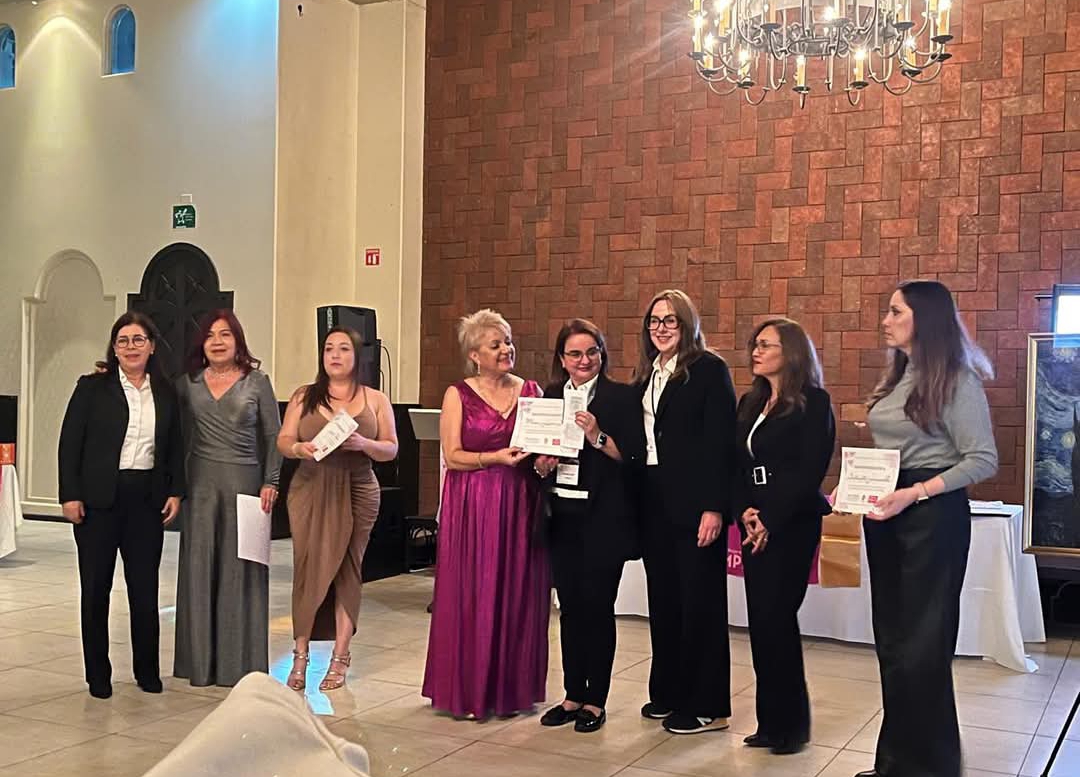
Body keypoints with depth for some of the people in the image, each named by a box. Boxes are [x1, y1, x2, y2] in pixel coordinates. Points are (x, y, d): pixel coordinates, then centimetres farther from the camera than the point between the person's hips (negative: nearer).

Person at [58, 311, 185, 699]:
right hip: (99, 500, -2)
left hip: (147, 499, 2)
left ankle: (147, 670, 19)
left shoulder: (166, 393, 8)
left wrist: (175, 491, 4)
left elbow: (175, 447, 13)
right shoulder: (92, 387, -1)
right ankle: (98, 674, 17)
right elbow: (70, 442, -3)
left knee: (145, 587, 5)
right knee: (95, 587, 5)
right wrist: (70, 495, -8)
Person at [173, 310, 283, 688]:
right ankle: (200, 660, 14)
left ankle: (240, 660, 11)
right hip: (201, 482, 2)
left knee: (240, 568, 1)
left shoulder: (257, 382, 2)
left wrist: (270, 483, -4)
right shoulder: (189, 383, 8)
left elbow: (273, 436, 2)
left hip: (244, 481, -2)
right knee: (198, 566, 4)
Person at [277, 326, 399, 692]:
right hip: (310, 492, 0)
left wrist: (363, 444, -16)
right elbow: (283, 440, 6)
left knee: (347, 570, 0)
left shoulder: (375, 399, 7)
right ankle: (301, 655, 5)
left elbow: (391, 449, 4)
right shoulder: (304, 396, 8)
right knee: (308, 569, -4)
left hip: (356, 493, 0)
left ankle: (339, 658, 7)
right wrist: (297, 448, -17)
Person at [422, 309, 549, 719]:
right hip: (472, 508, -2)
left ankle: (512, 686, 17)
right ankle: (469, 689, 12)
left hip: (520, 506, 3)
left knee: (518, 595, 5)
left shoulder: (531, 390, 9)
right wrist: (496, 458, -17)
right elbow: (452, 455, -4)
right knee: (472, 597, 1)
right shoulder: (458, 395, 1)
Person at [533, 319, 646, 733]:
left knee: (598, 607, 2)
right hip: (562, 517, 5)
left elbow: (635, 457, -9)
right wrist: (540, 465, -5)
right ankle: (573, 695, 22)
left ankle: (595, 701, 14)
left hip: (603, 518, -4)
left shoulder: (622, 397, -3)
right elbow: (535, 453, 16)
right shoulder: (549, 397, 12)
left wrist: (598, 437, -20)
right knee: (570, 607, 11)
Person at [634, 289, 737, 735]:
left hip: (693, 500, -7)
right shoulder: (646, 373, 15)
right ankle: (668, 693, 25)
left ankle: (707, 706, 10)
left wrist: (714, 507, -18)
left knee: (700, 598, 0)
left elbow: (721, 441, -13)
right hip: (653, 499, 7)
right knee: (662, 597, 12)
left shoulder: (709, 369, -7)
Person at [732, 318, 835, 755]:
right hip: (755, 525, 7)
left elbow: (810, 470, -13)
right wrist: (744, 511, -4)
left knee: (776, 617, -7)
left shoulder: (812, 402, -5)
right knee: (760, 620, 6)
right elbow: (736, 464, 13)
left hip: (792, 524, -7)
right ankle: (770, 721, 15)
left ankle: (791, 724, 7)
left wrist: (771, 520, -16)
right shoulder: (749, 402, 16)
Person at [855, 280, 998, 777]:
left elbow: (983, 460, -15)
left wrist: (915, 494, -24)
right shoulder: (897, 377, 12)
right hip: (886, 512, 8)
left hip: (933, 514, -8)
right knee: (891, 637, 13)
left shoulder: (957, 379, -11)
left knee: (922, 642, -1)